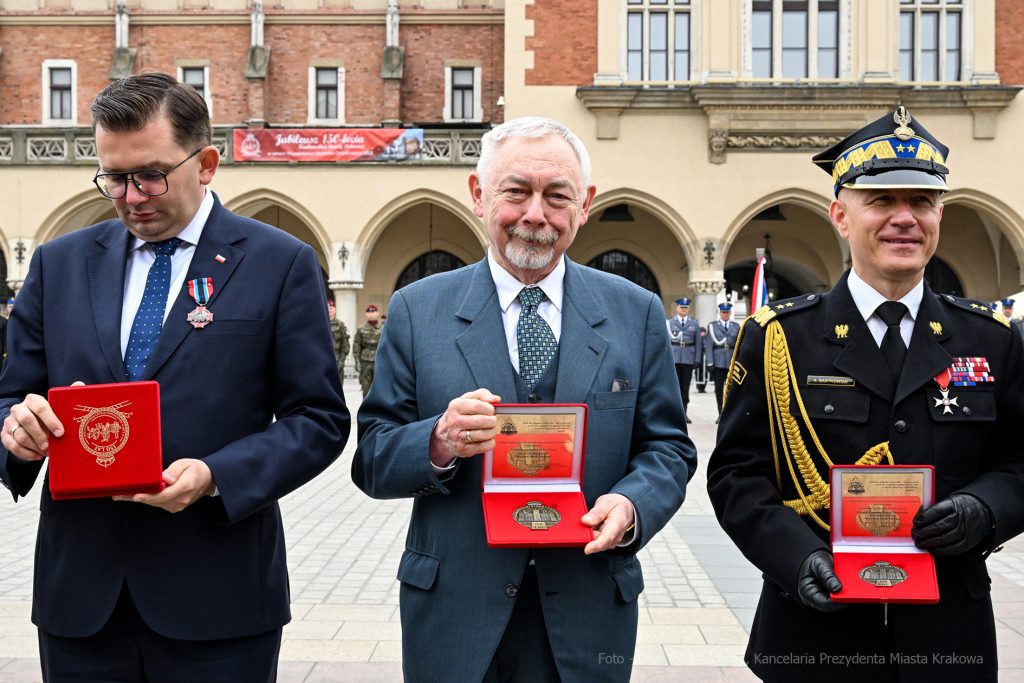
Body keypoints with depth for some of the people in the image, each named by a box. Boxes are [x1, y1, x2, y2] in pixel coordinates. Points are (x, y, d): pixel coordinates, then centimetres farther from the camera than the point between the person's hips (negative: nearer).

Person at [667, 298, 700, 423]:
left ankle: (684, 413, 11)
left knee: (685, 386, 5)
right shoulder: (669, 323, 8)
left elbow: (698, 343, 9)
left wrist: (697, 359, 0)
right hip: (673, 358, -1)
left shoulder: (694, 323, 11)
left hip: (689, 359, 1)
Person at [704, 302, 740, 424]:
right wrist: (710, 363, -6)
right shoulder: (712, 326, 6)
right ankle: (720, 414, 11)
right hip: (718, 362, -1)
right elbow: (708, 345, 2)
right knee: (719, 388, 2)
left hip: (732, 362, 1)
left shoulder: (736, 326, 11)